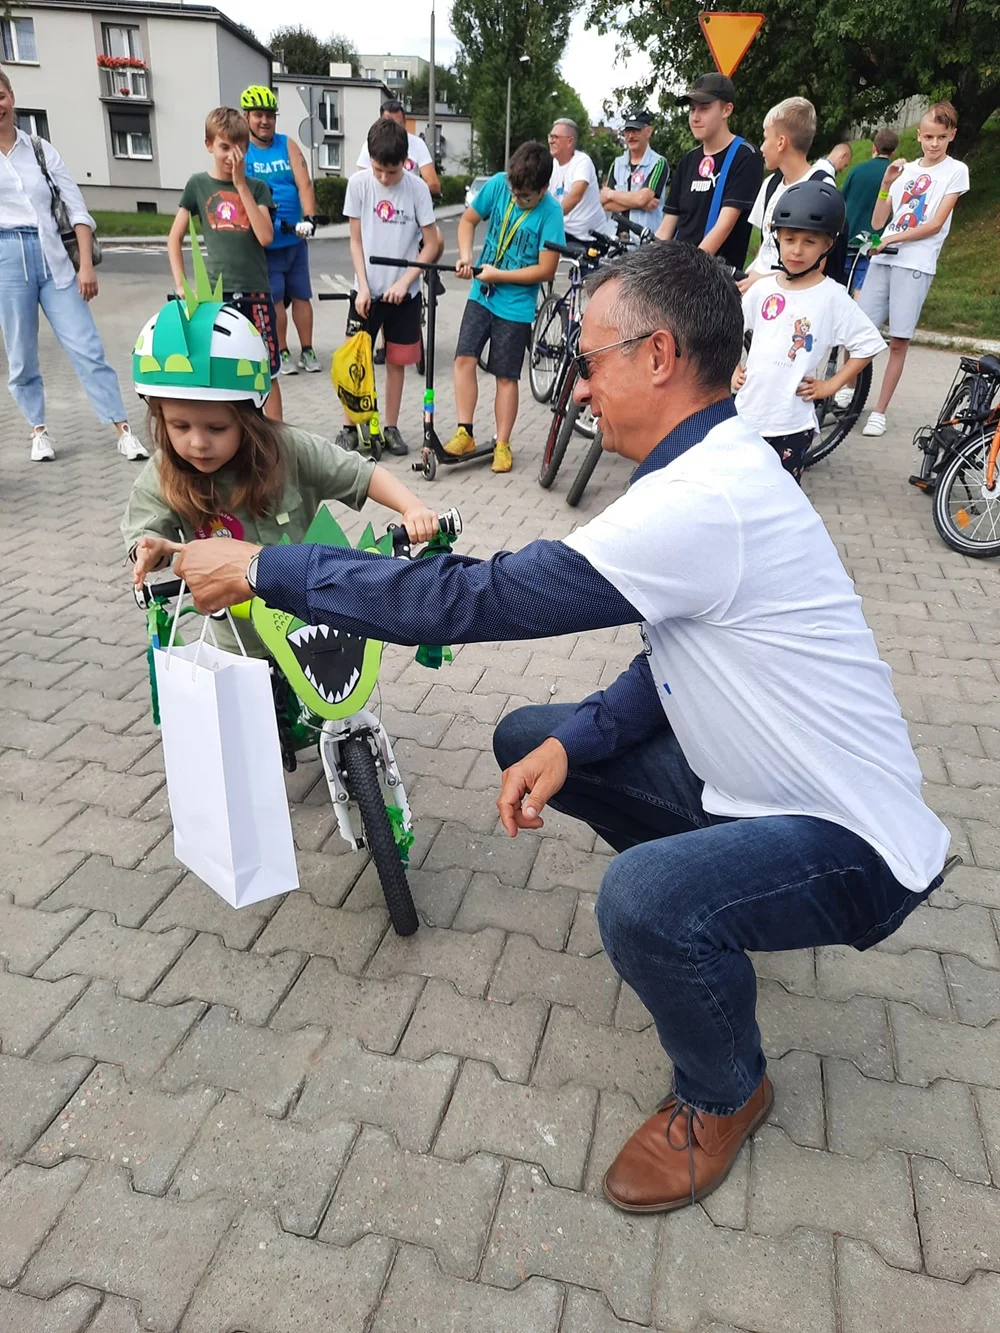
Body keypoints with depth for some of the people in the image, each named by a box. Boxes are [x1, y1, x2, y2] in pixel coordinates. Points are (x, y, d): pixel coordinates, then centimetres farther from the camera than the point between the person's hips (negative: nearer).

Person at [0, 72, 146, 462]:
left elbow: (77, 209, 5)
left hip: (52, 258, 1)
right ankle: (39, 430, 18)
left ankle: (124, 430, -3)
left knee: (88, 350, -4)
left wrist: (87, 266, -2)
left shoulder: (41, 149, 8)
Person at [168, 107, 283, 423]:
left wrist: (241, 184, -9)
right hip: (216, 292, 0)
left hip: (256, 291, 0)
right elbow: (174, 239, 8)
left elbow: (265, 237, -10)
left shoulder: (256, 187, 6)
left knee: (267, 371, 3)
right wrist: (181, 285, -3)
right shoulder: (199, 184, 5)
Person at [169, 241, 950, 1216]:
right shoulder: (713, 469, 2)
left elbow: (477, 600, -29)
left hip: (851, 845, -9)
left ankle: (723, 1095, -1)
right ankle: (695, 892, 24)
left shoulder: (703, 503, -30)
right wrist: (572, 745, -10)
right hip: (749, 777, 9)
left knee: (642, 900, -36)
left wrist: (264, 569, -19)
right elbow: (670, 656, 7)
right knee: (527, 738, 6)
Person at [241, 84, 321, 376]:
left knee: (301, 295, 8)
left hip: (294, 237, 3)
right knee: (274, 298, 1)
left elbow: (304, 183, -7)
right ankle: (282, 352, 12)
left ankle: (307, 351, 17)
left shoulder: (288, 145, 5)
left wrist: (308, 218, -22)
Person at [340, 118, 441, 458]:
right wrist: (363, 286, -9)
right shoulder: (358, 183, -6)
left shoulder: (417, 188, -9)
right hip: (366, 290, 1)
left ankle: (391, 427, 18)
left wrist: (404, 282, -14)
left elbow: (431, 244, -5)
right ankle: (350, 426, 13)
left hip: (403, 292, 0)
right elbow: (356, 240, -1)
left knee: (396, 362, 6)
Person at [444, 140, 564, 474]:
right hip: (481, 294, 4)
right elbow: (468, 220, 8)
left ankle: (502, 445, 12)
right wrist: (466, 256, -9)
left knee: (506, 376, 2)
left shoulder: (550, 212, -17)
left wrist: (497, 275, -17)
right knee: (464, 358, -7)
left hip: (516, 305, -4)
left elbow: (546, 270, -18)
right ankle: (464, 433, 1)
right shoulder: (498, 184, -5)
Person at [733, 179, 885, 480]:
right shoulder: (763, 289, 4)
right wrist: (732, 370, 9)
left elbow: (868, 344, -5)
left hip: (792, 421, -4)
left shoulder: (831, 297, -7)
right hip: (746, 412, 4)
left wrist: (831, 385, -7)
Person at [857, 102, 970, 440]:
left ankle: (879, 412, 2)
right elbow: (878, 222, 9)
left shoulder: (956, 171, 3)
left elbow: (936, 224, -6)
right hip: (883, 259, 4)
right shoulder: (906, 169, 14)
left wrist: (894, 238, -15)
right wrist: (886, 183, -2)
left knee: (898, 341, -3)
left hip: (915, 264, -4)